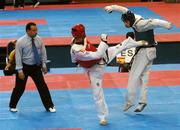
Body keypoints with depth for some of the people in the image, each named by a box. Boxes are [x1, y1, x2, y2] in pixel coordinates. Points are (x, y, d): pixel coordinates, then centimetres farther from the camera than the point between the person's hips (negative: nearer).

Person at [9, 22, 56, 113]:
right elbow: (18, 56, -14)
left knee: (42, 86, 4)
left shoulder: (39, 40, -7)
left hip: (36, 66, 3)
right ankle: (12, 106, 28)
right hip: (25, 67, -3)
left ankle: (49, 106, 16)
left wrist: (44, 64, 6)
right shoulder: (21, 42, -18)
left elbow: (43, 52, 4)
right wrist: (20, 71, -14)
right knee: (19, 88, 7)